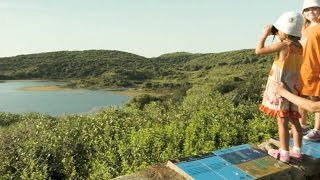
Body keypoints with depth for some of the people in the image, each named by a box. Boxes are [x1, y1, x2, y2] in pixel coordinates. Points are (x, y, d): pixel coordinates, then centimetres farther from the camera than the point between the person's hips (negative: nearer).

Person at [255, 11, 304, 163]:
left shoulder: (282, 45, -15)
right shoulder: (299, 47, 6)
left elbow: (259, 50, -14)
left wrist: (265, 34, -2)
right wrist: (273, 35, 16)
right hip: (292, 89, 7)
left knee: (282, 121, 0)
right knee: (293, 120, 13)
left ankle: (284, 153, 8)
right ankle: (297, 151, 21)